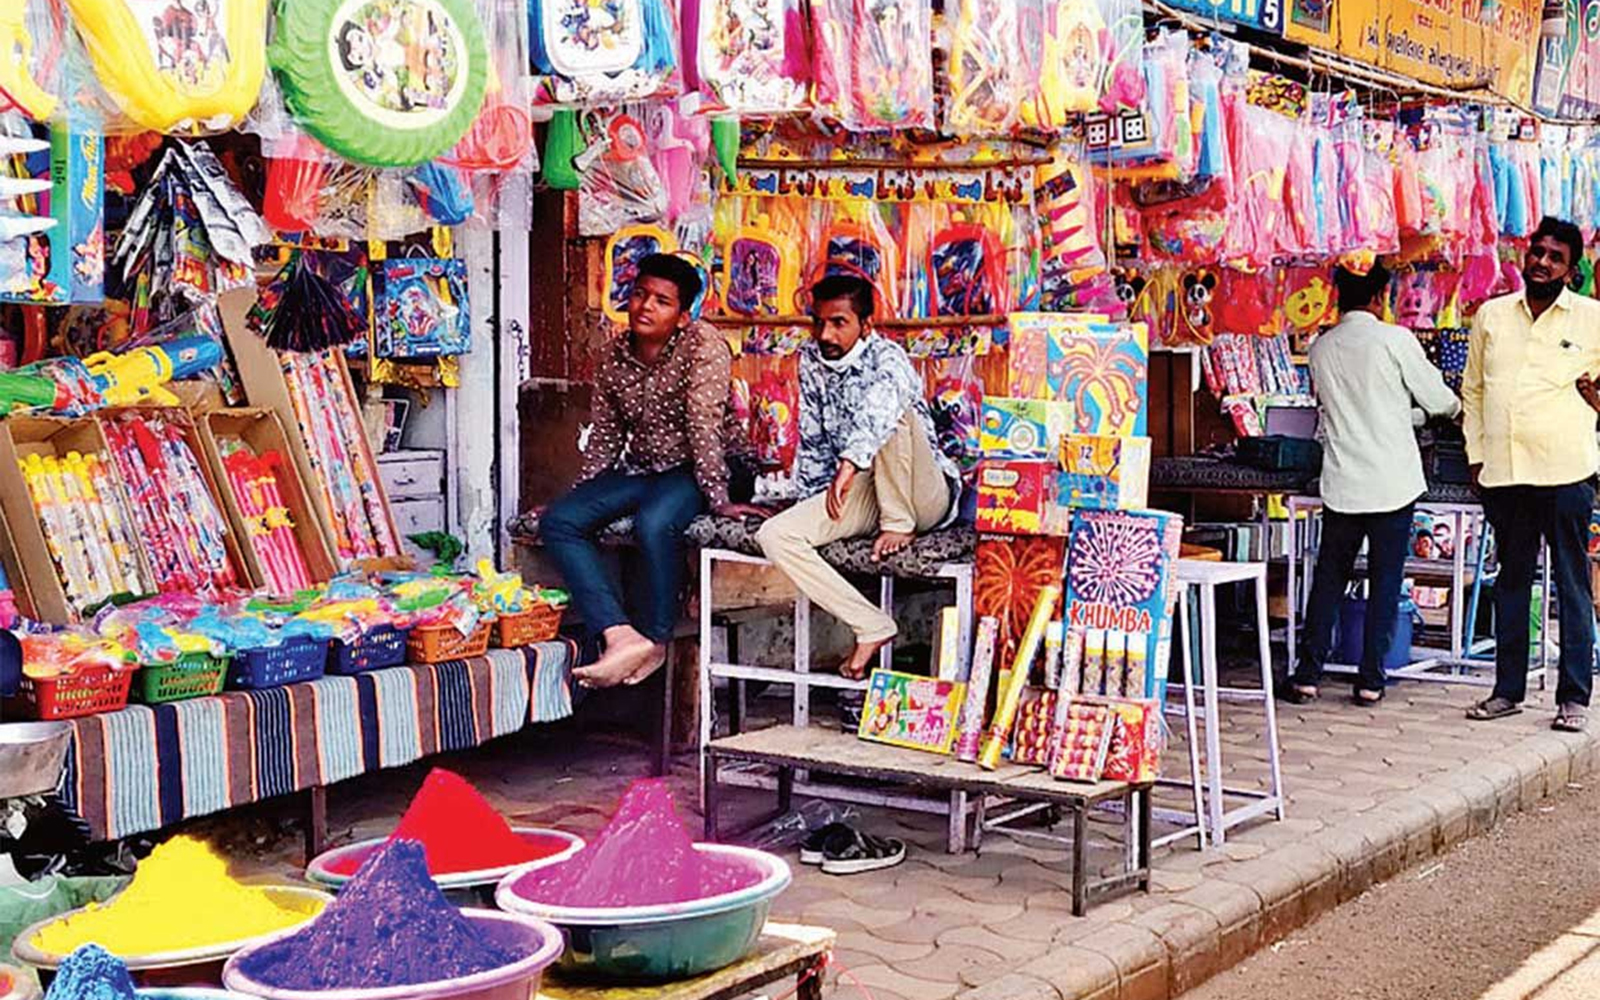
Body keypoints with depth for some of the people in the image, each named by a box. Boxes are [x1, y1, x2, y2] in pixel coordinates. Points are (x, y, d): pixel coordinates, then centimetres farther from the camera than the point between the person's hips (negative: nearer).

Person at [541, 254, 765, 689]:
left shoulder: (703, 346, -16)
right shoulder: (614, 355, 4)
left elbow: (705, 428, -23)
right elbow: (605, 434, 13)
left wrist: (718, 500, -26)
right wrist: (582, 494, 10)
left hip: (692, 471, -7)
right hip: (638, 470, 7)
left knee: (654, 523, -38)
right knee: (556, 522, -13)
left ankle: (656, 641, -16)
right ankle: (622, 636, -28)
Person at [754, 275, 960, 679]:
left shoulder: (887, 358, -17)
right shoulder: (810, 362, 4)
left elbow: (881, 403, -42)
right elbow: (813, 442, 14)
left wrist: (851, 462, -58)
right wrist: (812, 506, 10)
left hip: (927, 495, -6)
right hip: (864, 494, 7)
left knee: (891, 414, -35)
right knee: (775, 535, -17)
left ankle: (900, 525, -16)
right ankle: (872, 626, -15)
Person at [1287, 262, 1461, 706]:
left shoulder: (1321, 348, 6)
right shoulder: (1394, 339, -9)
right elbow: (1437, 398, -2)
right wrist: (1455, 407, 23)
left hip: (1342, 484, 4)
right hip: (1393, 482, -4)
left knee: (1328, 580, 11)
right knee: (1384, 582, 5)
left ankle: (1308, 675, 9)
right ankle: (1371, 680, 8)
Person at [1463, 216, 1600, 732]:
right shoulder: (1491, 315, 11)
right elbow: (1473, 389, 17)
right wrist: (1476, 454, 11)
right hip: (1502, 472, 3)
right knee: (1510, 581, 11)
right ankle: (1508, 690, 19)